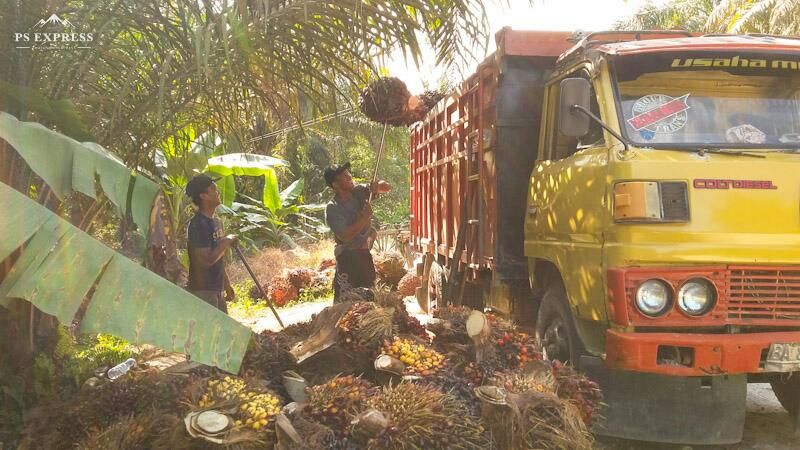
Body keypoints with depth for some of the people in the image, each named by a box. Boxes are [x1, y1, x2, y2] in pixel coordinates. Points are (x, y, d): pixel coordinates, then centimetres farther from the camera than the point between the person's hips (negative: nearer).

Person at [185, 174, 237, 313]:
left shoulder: (215, 221, 13)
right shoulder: (197, 225, -17)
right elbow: (206, 260, -24)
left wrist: (227, 284, 21)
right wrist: (226, 242, -15)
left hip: (216, 289, 10)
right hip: (203, 290, -10)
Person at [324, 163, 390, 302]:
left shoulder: (359, 191, -3)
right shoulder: (332, 209, -17)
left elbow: (387, 188, 4)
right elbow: (345, 236, -24)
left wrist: (377, 186, -19)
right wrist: (365, 216, -26)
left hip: (365, 252, 6)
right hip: (347, 255, -6)